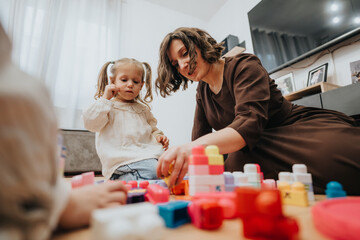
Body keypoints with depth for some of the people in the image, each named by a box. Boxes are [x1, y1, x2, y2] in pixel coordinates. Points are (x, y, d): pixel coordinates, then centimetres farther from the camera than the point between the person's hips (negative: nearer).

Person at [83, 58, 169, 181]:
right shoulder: (108, 106, 8)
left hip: (150, 155, 6)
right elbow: (90, 123, -8)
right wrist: (105, 98, -8)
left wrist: (158, 136, 8)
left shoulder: (142, 108, 22)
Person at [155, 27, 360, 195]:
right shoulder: (202, 92, 13)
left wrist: (195, 147, -41)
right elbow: (200, 136, 10)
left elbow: (250, 122, -26)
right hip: (256, 151, 5)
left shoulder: (244, 66, -9)